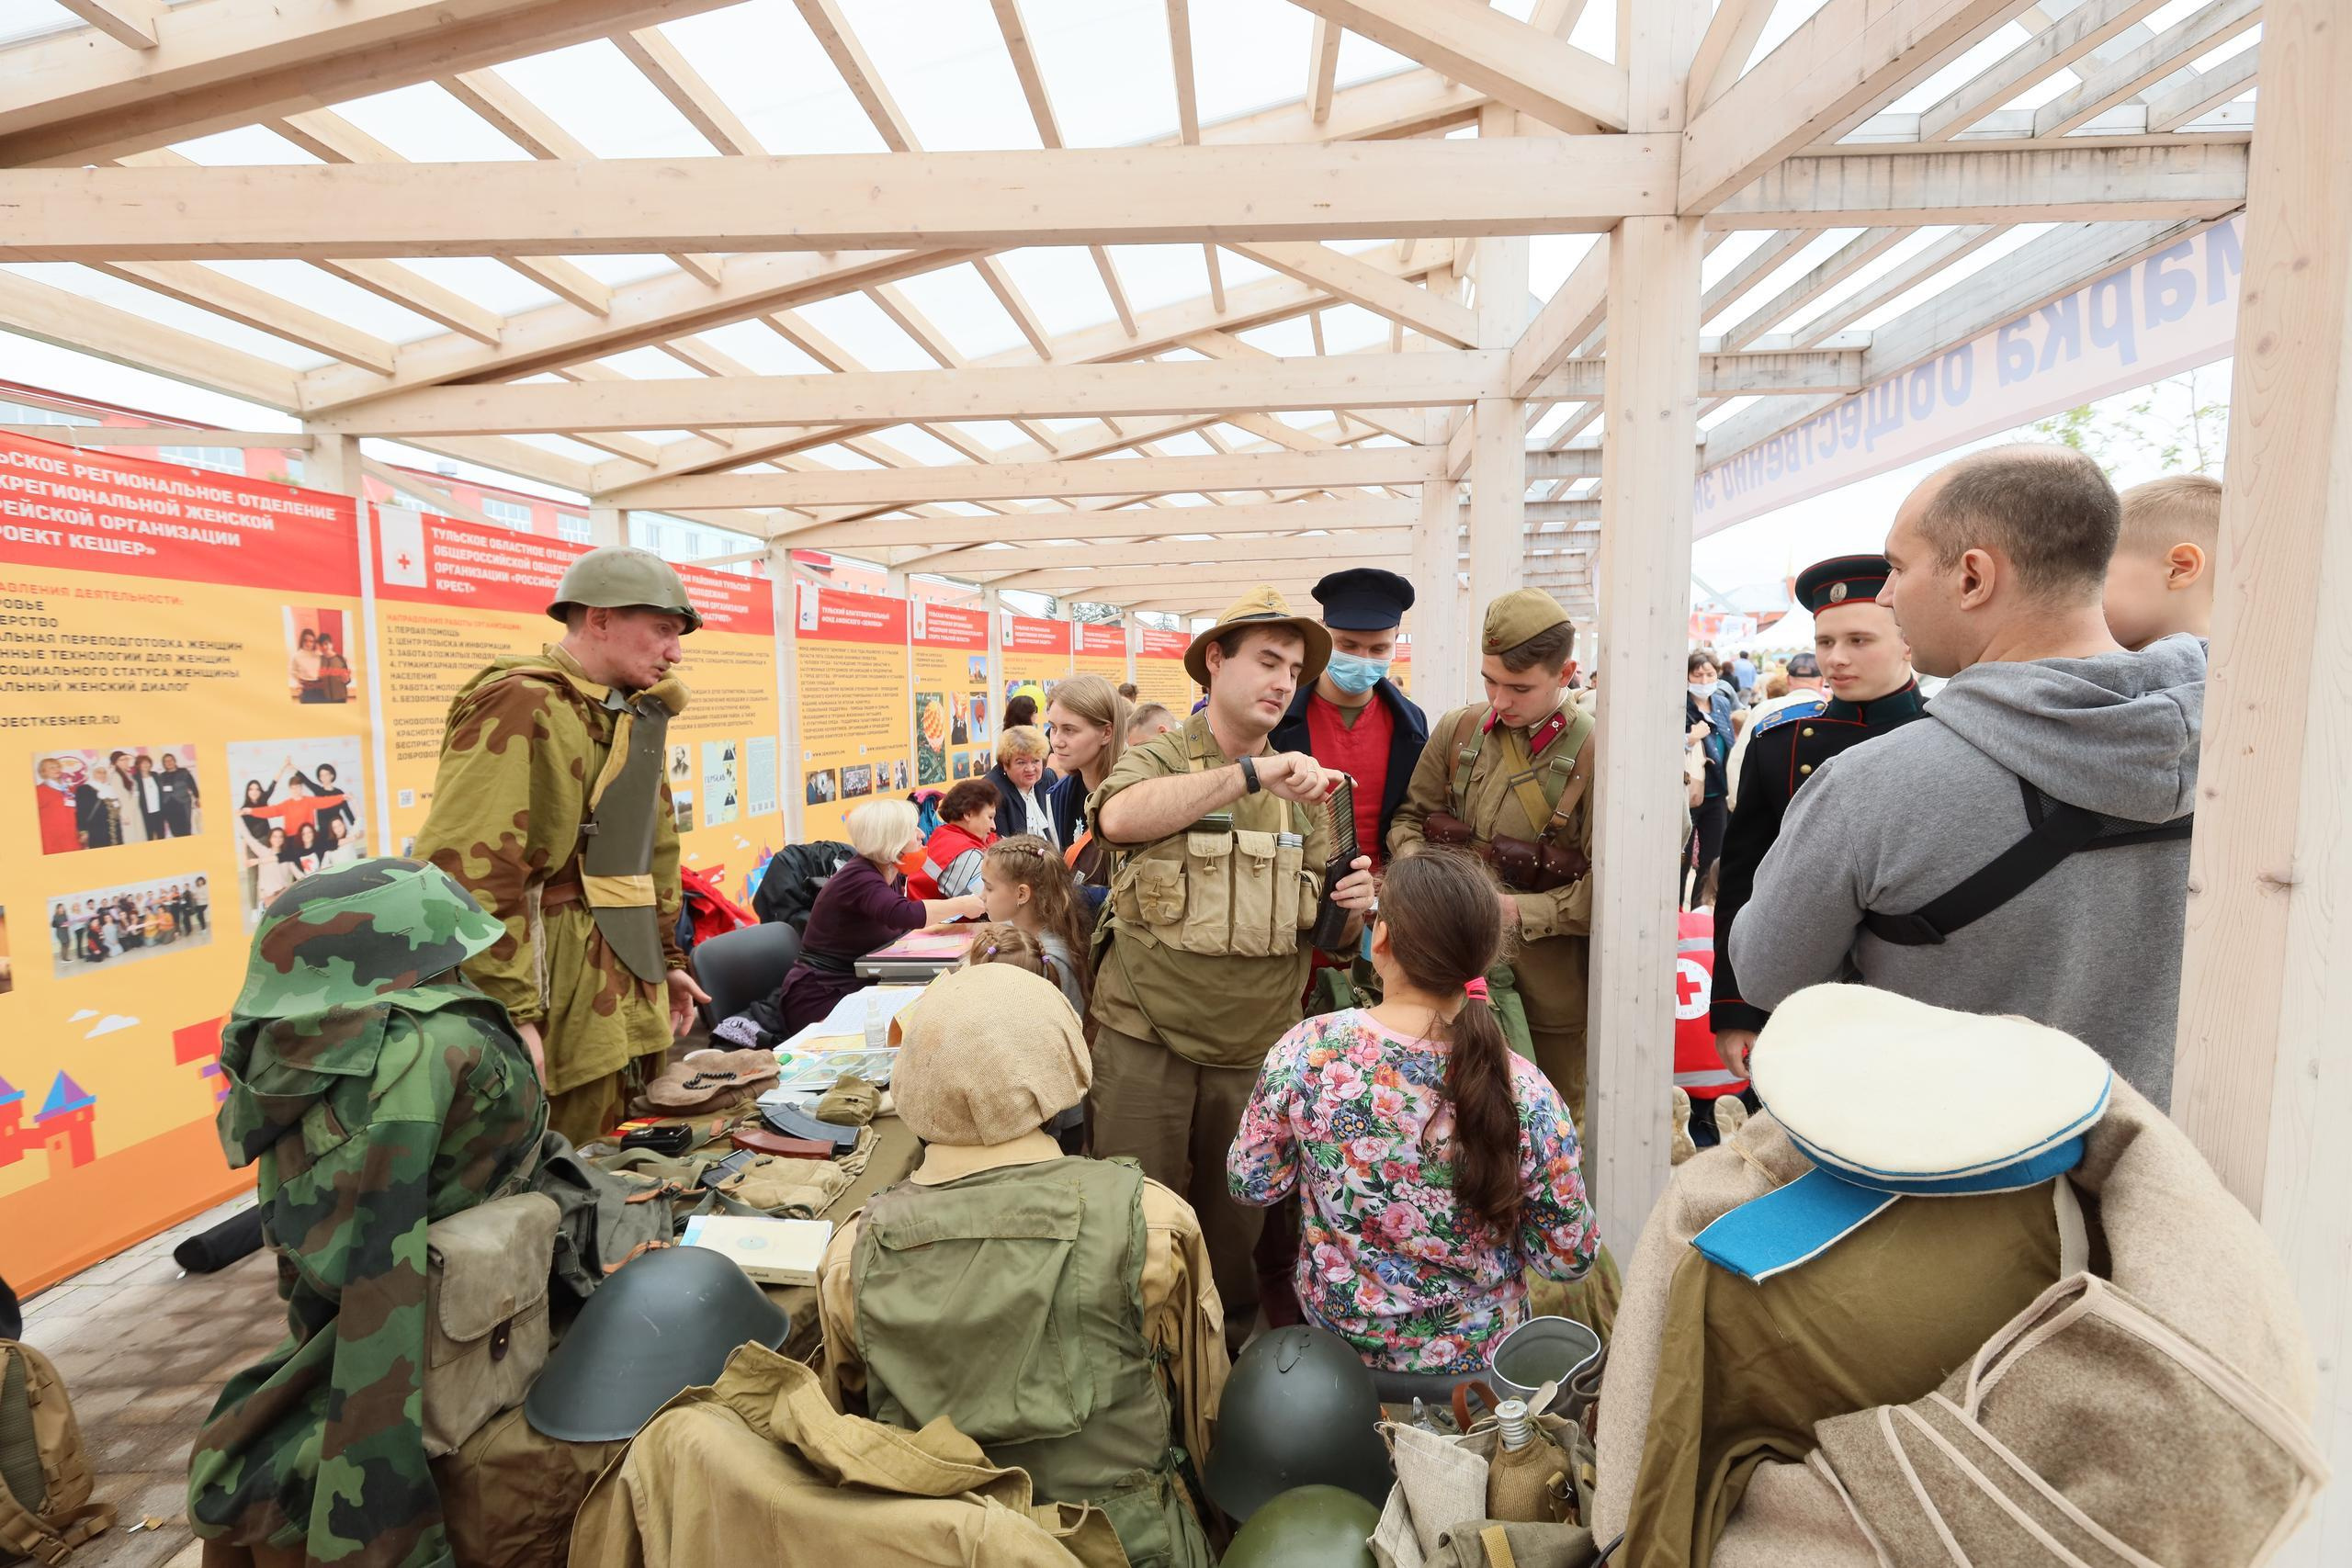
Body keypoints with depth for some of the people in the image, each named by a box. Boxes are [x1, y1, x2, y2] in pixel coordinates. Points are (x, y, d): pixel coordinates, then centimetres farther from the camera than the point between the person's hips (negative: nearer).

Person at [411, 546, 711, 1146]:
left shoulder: (631, 715, 13)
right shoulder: (517, 705, -15)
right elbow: (469, 872, -23)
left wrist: (666, 959, 19)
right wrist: (509, 1013, -24)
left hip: (612, 1000, 9)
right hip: (549, 1000, -8)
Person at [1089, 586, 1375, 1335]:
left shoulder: (1301, 789, 10)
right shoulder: (1156, 757, -1)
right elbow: (1119, 817, -26)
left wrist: (1348, 906, -13)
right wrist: (1251, 773, -32)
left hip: (1255, 1048, 4)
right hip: (1145, 1039, -3)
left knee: (1236, 1228, 14)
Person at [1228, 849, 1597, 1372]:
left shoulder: (1307, 1052, -26)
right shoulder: (1523, 1094, -27)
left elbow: (1251, 1185, -11)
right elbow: (1569, 1259, -14)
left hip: (1334, 1330, 1)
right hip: (1474, 1351, 0)